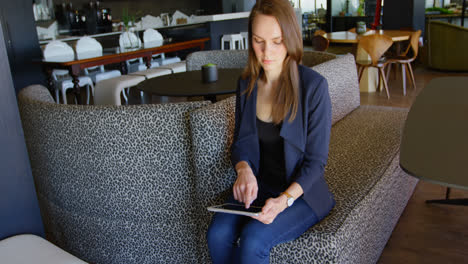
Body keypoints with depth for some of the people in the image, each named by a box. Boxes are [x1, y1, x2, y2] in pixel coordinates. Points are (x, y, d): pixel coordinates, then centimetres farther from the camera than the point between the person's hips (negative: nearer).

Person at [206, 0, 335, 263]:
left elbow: (316, 160, -11)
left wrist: (284, 200, -26)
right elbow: (240, 142, 8)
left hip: (301, 192, -4)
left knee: (253, 239, -28)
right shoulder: (247, 84, 2)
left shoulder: (314, 85, -14)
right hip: (257, 186, 4)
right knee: (218, 234, -22)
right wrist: (244, 170, -15)